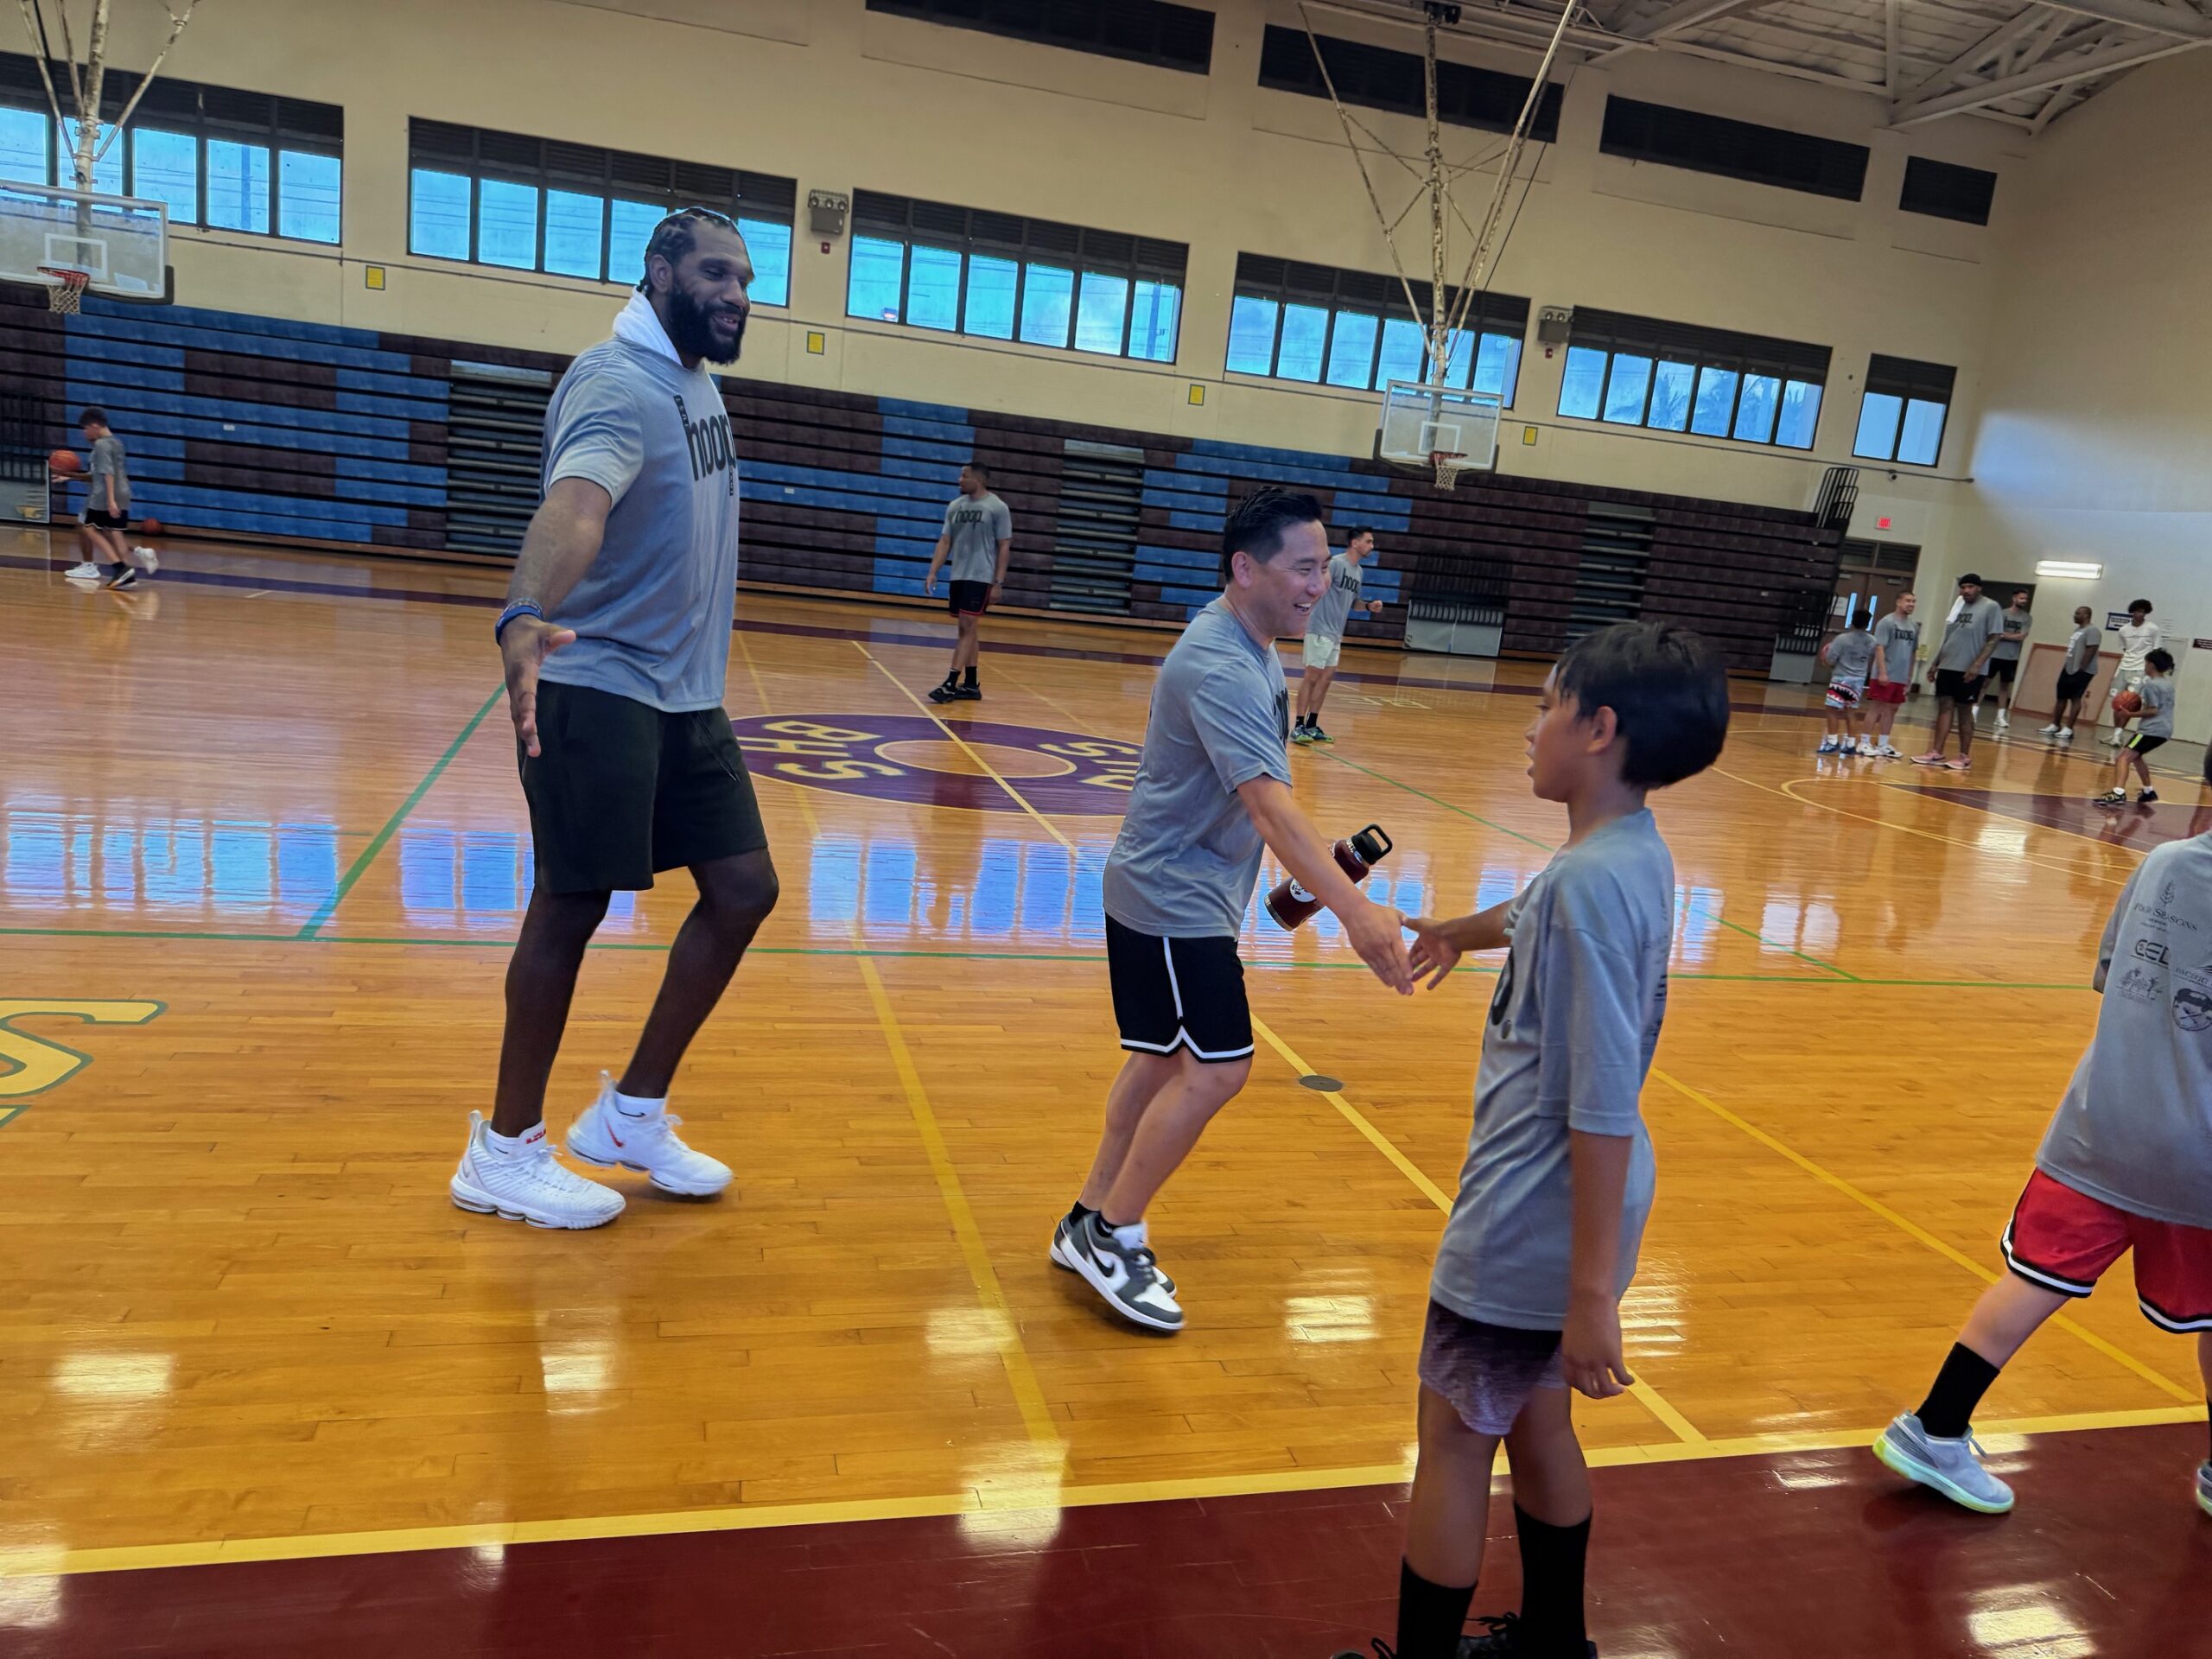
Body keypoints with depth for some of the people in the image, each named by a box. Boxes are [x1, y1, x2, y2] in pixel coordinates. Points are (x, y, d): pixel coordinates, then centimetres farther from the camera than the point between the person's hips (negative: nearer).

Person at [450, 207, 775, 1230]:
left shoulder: (695, 379, 13)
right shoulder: (620, 383, -16)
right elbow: (575, 503, -36)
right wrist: (525, 618, -54)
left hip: (687, 697, 9)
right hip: (600, 689, -9)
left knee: (743, 890, 7)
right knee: (572, 907, -2)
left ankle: (632, 1115, 21)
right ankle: (506, 1154, 14)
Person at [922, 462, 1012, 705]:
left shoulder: (997, 508, -5)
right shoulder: (955, 506, 10)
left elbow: (1004, 547, -5)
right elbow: (945, 542, 11)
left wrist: (998, 583, -11)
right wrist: (933, 573, 0)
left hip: (980, 577, -6)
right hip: (957, 577, 6)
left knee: (967, 628, -11)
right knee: (965, 629, 9)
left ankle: (951, 683, -13)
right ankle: (971, 685, 15)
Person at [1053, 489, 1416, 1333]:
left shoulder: (1251, 650, 7)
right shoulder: (1219, 668, -25)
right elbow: (1269, 803, -37)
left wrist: (1305, 879, 15)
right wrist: (1353, 909, -44)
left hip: (1186, 892, 10)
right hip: (1171, 900, -10)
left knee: (1163, 1059, 15)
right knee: (1215, 1068, -8)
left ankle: (1089, 1224, 27)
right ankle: (1111, 1238, 7)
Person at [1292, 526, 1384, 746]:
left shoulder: (1358, 571, 14)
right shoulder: (1335, 563, -13)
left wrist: (1369, 606, 6)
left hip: (1335, 635, 9)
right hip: (1320, 630, -9)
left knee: (1326, 678, 9)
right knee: (1312, 676, -6)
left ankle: (1312, 726, 16)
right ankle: (1298, 727, -3)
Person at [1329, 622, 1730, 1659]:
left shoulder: (1591, 881, -26)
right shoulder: (1631, 856, 2)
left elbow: (1603, 1110, -28)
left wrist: (1592, 1288, -25)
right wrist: (1464, 931, 47)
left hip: (1528, 1231, -9)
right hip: (1555, 1222, 9)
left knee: (1454, 1440, 9)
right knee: (1535, 1422, 24)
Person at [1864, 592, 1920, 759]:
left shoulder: (1914, 626, 12)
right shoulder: (1887, 622, -8)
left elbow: (1911, 653, 17)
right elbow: (1879, 648, -14)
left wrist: (1910, 678, 15)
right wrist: (1882, 672, -20)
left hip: (1901, 678, 7)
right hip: (1885, 676, -7)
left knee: (1891, 710, 9)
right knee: (1876, 708, -4)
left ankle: (1882, 745, 14)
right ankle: (1865, 743, 0)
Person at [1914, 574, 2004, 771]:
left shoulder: (1990, 607, -5)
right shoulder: (1958, 606, 13)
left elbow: (1994, 639, -10)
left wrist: (1977, 665, -18)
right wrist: (1935, 663, 16)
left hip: (1969, 671, -6)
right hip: (1947, 667, 6)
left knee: (1964, 712, 0)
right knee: (1945, 707, 4)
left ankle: (1965, 756, 9)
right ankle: (1936, 753, 5)